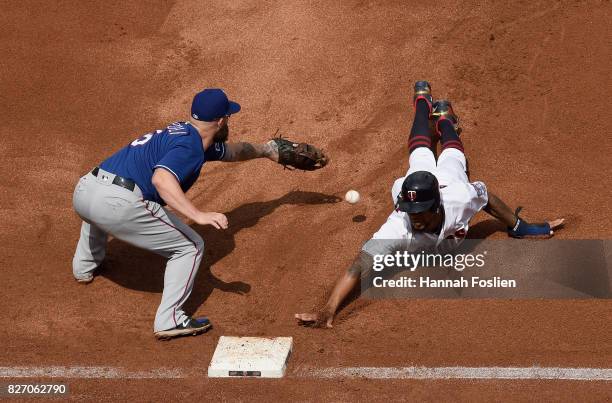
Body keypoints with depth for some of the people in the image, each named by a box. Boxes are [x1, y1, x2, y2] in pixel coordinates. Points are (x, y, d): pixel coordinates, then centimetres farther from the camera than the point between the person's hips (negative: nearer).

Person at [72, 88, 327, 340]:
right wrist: (198, 215, -32)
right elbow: (161, 178, -27)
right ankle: (169, 321, -2)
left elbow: (232, 151, 43)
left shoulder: (185, 134, 23)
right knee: (191, 246, 1)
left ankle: (84, 267, 55)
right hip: (118, 203, -9)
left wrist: (266, 150, 58)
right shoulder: (190, 146, -7)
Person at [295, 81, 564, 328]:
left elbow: (486, 196, -27)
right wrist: (328, 311, -75)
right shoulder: (399, 228, -53)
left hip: (448, 179, -1)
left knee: (451, 154, 37)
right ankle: (423, 100, 63)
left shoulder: (460, 199, -50)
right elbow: (359, 266, -61)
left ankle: (444, 117, 67)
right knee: (421, 152, 35)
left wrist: (519, 228, -17)